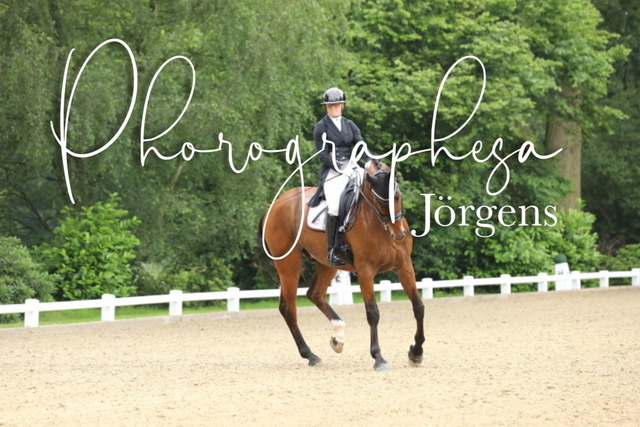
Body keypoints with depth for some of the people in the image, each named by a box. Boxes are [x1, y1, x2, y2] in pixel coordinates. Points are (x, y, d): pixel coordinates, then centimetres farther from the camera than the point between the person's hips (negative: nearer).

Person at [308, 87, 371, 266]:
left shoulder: (350, 125, 17)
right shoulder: (321, 127, 4)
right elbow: (323, 155, -4)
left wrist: (370, 163, -12)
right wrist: (341, 167, -16)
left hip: (352, 167, 5)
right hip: (332, 171, -5)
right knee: (334, 207, -27)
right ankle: (332, 251, -19)